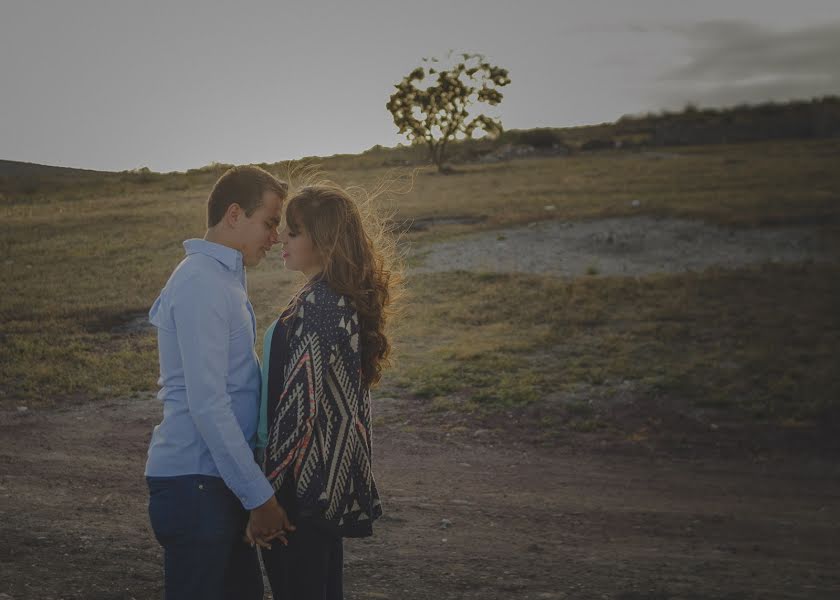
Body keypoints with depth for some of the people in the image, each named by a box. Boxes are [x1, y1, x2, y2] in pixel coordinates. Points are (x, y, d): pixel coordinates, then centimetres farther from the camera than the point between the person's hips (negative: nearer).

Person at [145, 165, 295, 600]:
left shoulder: (225, 277, 15)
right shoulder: (201, 283, -17)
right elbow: (207, 405, -22)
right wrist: (259, 497, -18)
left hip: (220, 480, 10)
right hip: (194, 483, -10)